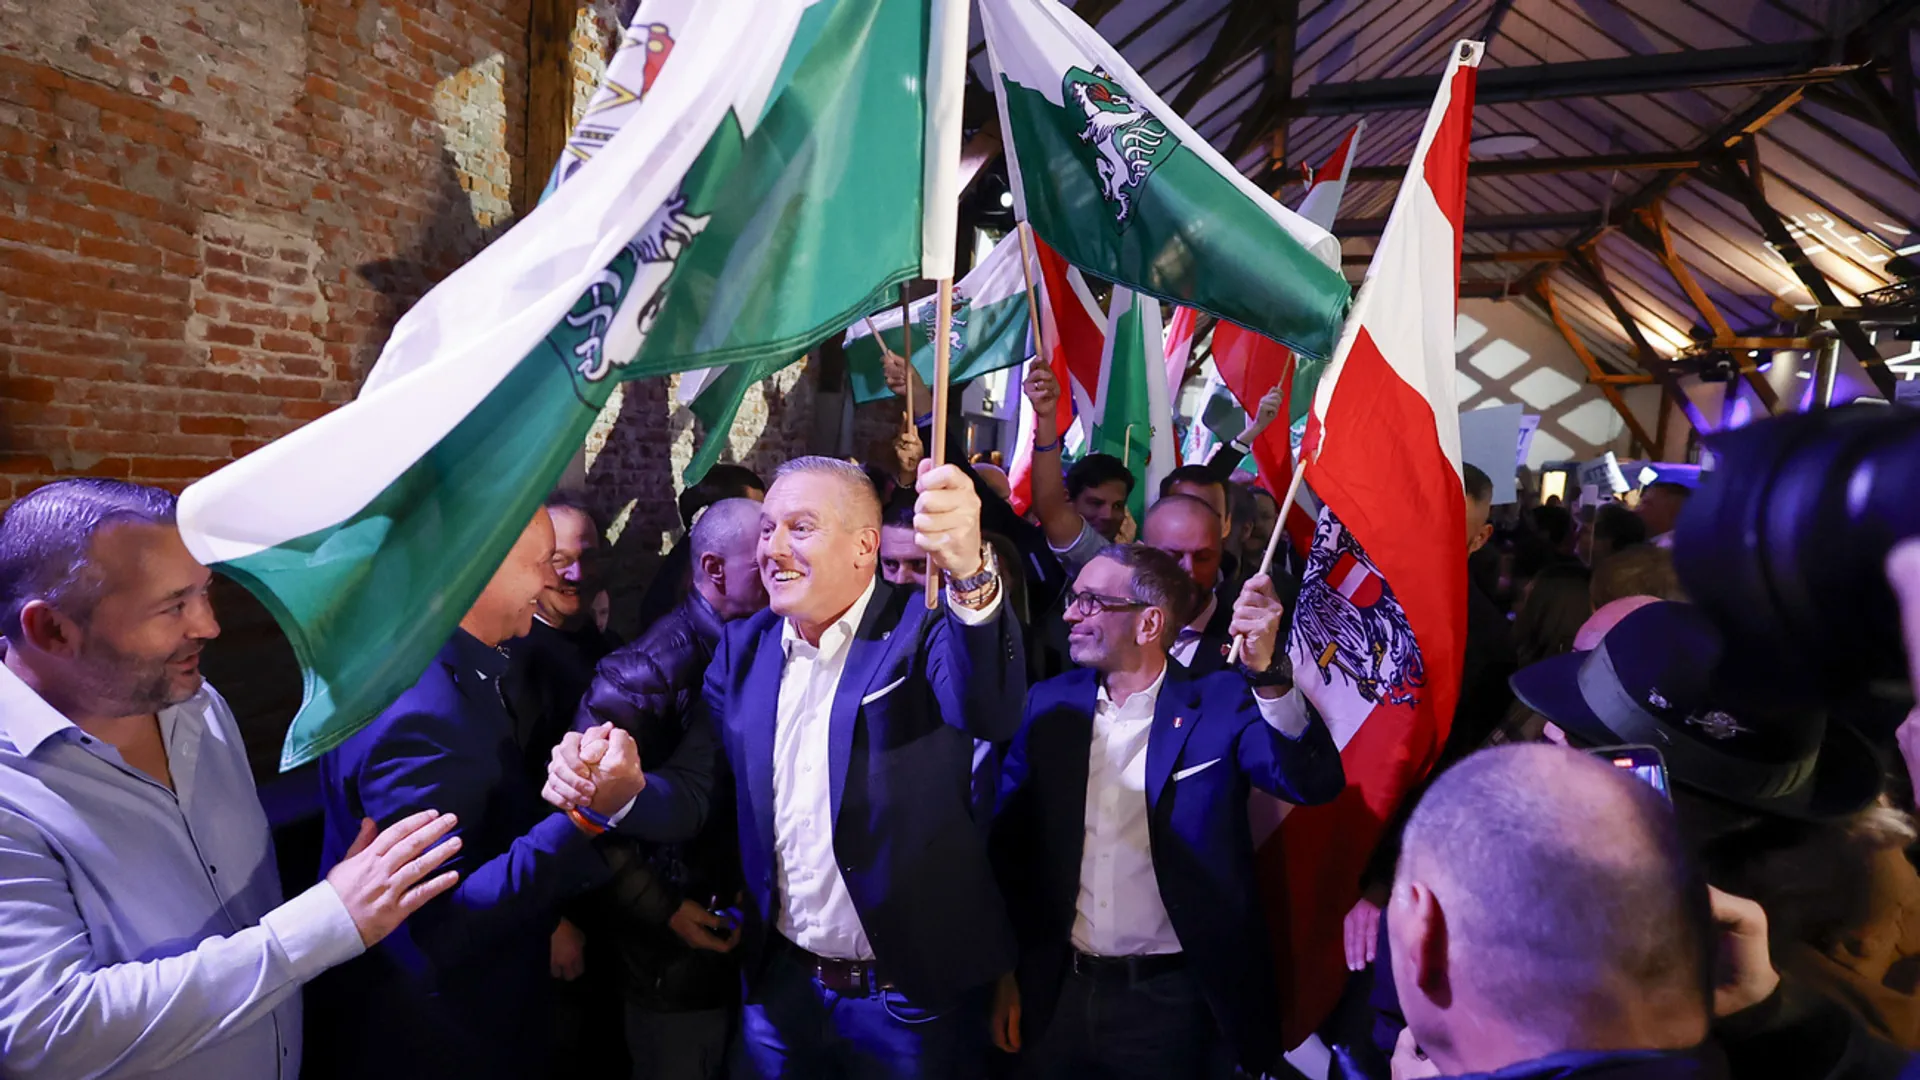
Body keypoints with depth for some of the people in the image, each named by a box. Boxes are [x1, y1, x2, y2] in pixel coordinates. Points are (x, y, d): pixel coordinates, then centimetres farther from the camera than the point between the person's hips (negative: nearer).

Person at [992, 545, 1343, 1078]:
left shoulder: (1220, 703, -9)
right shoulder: (1050, 704, 0)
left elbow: (1314, 783, -24)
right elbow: (1011, 843, 4)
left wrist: (1267, 671, -37)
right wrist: (1006, 971, 5)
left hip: (1174, 1001, -3)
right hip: (1060, 995, 3)